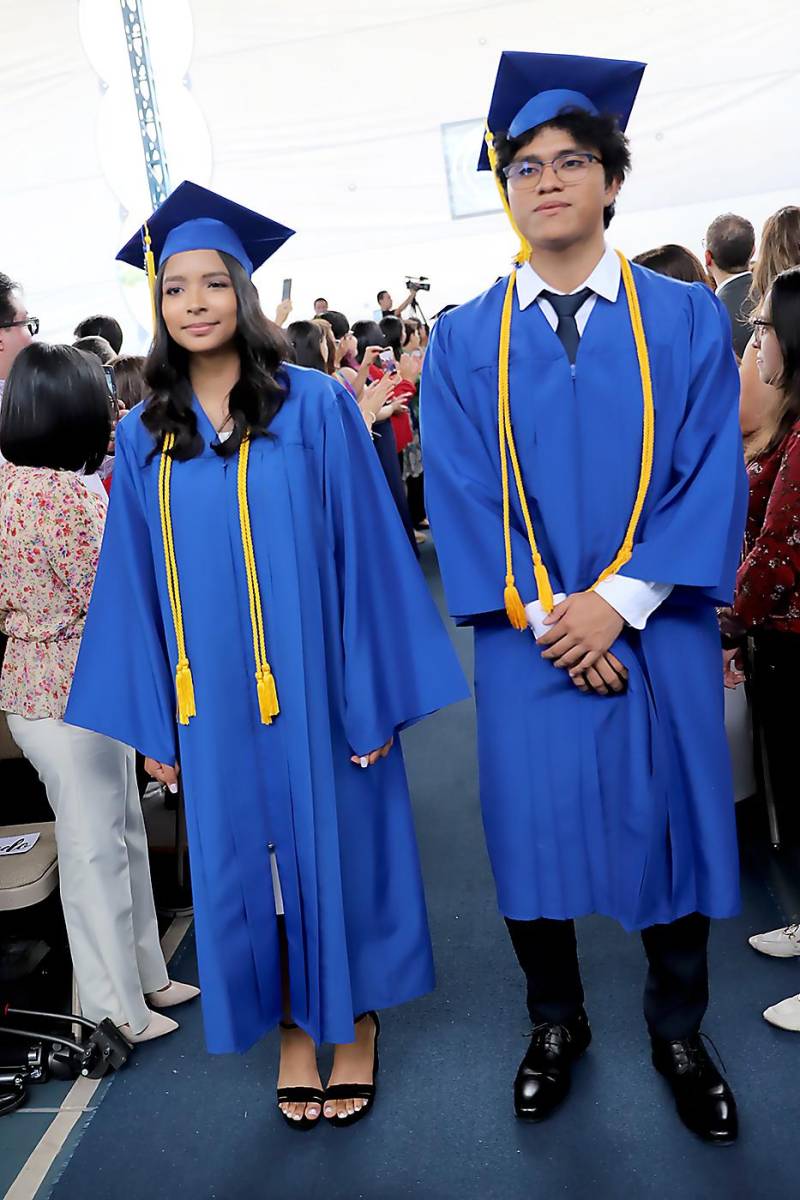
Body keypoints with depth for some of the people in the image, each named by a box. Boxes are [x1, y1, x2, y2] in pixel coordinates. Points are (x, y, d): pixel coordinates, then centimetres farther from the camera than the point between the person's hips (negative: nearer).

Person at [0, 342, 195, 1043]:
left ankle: (145, 976, 36)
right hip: (75, 688, -9)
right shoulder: (72, 492, -21)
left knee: (123, 829, 20)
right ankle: (118, 1010, 24)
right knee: (95, 846, 6)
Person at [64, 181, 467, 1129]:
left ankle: (354, 1021, 32)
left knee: (332, 844, 10)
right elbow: (138, 585, 6)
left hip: (313, 688, -3)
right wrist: (153, 721, 4)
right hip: (213, 703, 3)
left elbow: (362, 551, -7)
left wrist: (373, 692, -10)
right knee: (246, 861, 13)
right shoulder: (145, 436, 4)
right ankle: (291, 1026, 34)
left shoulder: (315, 406, -5)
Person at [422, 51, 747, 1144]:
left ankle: (679, 1031, 34)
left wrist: (619, 599, -15)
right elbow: (460, 495, -2)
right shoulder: (463, 341, 4)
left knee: (669, 818, 9)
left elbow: (712, 477, -4)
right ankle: (557, 1021, 33)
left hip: (658, 630, 0)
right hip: (529, 637, 0)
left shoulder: (687, 318, 3)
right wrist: (544, 614, -13)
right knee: (535, 824, 7)